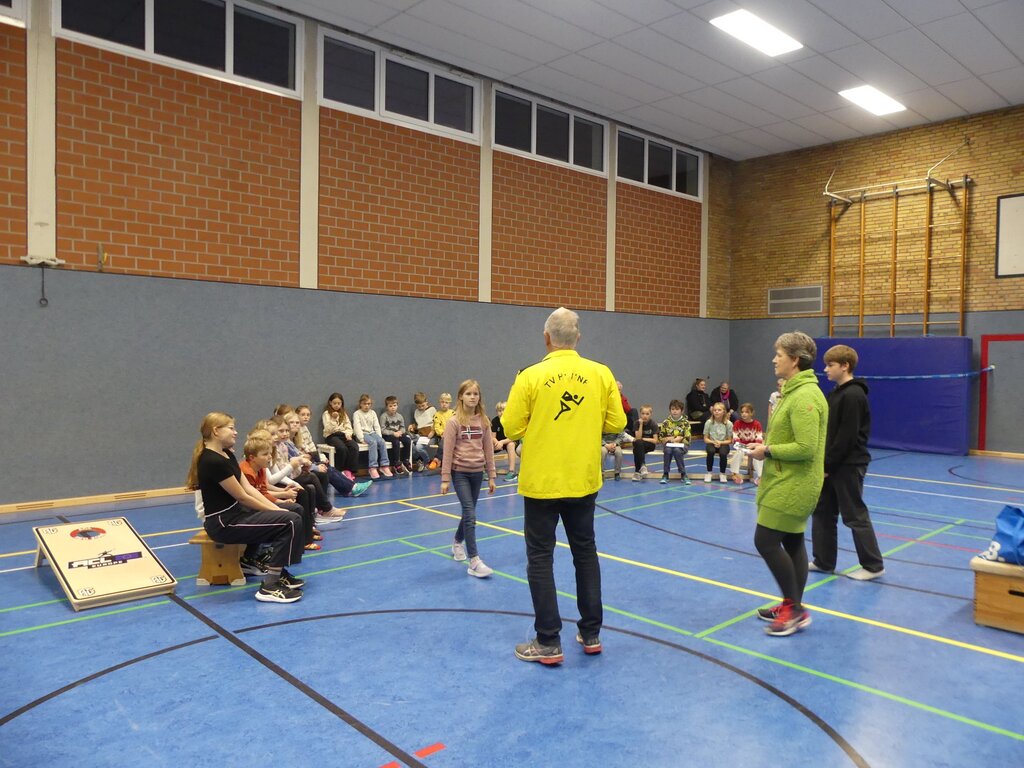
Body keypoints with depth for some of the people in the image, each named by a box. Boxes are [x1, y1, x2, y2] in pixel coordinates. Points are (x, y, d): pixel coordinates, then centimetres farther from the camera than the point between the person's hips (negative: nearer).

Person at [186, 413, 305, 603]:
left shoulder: (227, 455, 9)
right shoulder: (213, 461, -22)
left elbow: (249, 488, 7)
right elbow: (242, 497, -17)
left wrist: (277, 508, -2)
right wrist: (274, 510, -7)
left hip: (235, 513, 10)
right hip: (223, 523, -10)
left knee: (288, 513, 17)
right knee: (291, 522, -17)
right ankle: (270, 587, -13)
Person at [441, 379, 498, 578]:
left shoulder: (483, 420, 3)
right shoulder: (454, 421, -8)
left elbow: (488, 449, 7)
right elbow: (448, 451, -8)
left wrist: (491, 476, 8)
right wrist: (445, 479, -8)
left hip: (477, 472, 4)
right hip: (460, 472, -4)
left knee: (469, 512, 15)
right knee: (470, 514, -11)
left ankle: (457, 543, 42)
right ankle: (474, 561, -9)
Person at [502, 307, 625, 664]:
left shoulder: (531, 376, -12)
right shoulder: (601, 374, -4)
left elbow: (511, 428, -9)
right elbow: (616, 423, 0)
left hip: (541, 482, -3)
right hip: (583, 480, 3)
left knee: (540, 558, 8)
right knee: (585, 552, 17)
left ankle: (548, 643, 12)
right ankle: (591, 634, 26)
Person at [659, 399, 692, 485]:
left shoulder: (685, 422, -3)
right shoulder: (666, 422, 2)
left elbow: (687, 439, -7)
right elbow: (661, 437, 4)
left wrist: (680, 439, -16)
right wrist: (669, 439, -11)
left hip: (681, 445, -2)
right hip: (669, 444, 2)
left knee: (677, 450, -35)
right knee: (668, 450, -33)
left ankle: (683, 475, -20)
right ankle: (665, 474, -19)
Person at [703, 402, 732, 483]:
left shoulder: (728, 424, -7)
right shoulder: (708, 422, -6)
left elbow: (729, 440, -3)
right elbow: (706, 439, -2)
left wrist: (720, 442, -20)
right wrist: (714, 442, -20)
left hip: (723, 444, 0)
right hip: (711, 443, 0)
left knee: (723, 453, -33)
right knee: (711, 451, -34)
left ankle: (722, 473, -7)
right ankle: (708, 473, -14)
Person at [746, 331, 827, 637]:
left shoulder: (804, 396, -21)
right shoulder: (794, 390, 12)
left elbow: (806, 448, -26)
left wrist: (768, 451, -16)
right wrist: (770, 470, 14)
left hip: (793, 485, -10)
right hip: (786, 482, 10)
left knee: (766, 541, -6)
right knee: (792, 543, 14)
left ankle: (794, 609, 6)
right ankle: (791, 607, 24)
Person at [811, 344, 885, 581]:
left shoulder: (853, 395, -17)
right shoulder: (836, 393, 13)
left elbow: (847, 437, -21)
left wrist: (827, 464, -18)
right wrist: (822, 462, 9)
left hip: (848, 466, -10)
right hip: (831, 465, 10)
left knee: (855, 516, -1)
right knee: (822, 511, 12)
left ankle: (873, 566, 11)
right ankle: (823, 561, 20)